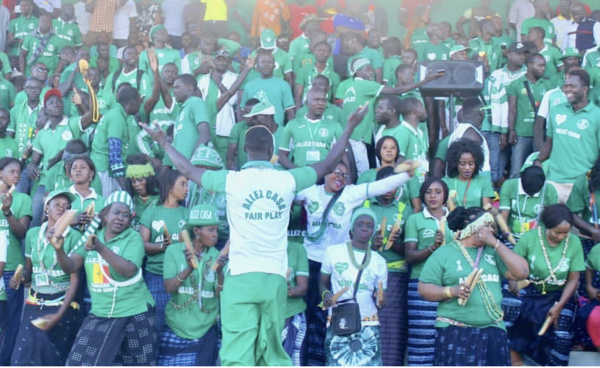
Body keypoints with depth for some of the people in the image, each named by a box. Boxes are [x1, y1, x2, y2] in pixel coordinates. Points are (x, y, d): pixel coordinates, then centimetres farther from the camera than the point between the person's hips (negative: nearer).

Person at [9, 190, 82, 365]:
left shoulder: (74, 237, -9)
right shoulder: (32, 233, 4)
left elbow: (75, 279, -10)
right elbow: (29, 270, 14)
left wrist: (59, 315, -17)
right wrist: (20, 278, -10)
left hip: (63, 304, -3)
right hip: (35, 305, 3)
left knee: (54, 360, 2)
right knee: (22, 359, -4)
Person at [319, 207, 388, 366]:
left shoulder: (379, 261, 10)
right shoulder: (333, 252, 4)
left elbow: (381, 297, 13)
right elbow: (322, 283, 9)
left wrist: (381, 301, -11)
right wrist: (326, 294, -13)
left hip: (368, 326, 2)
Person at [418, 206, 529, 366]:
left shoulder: (493, 251, 13)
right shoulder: (444, 253, 2)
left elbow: (521, 272, 1)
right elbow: (424, 288, -1)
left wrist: (496, 243, -2)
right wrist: (452, 291, -18)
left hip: (492, 333, 4)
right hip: (455, 334, -4)